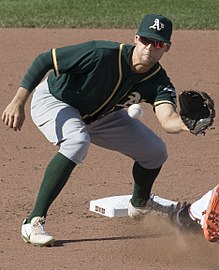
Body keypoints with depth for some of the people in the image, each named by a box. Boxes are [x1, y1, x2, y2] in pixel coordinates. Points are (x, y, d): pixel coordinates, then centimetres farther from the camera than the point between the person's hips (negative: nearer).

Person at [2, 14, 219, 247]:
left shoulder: (158, 81, -21)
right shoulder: (103, 54, -35)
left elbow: (167, 120, -39)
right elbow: (44, 60, -29)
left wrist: (185, 124, -63)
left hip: (99, 116, 6)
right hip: (53, 100, -6)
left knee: (155, 150, 2)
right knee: (77, 141, -37)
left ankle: (139, 206, 34)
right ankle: (34, 222, -33)